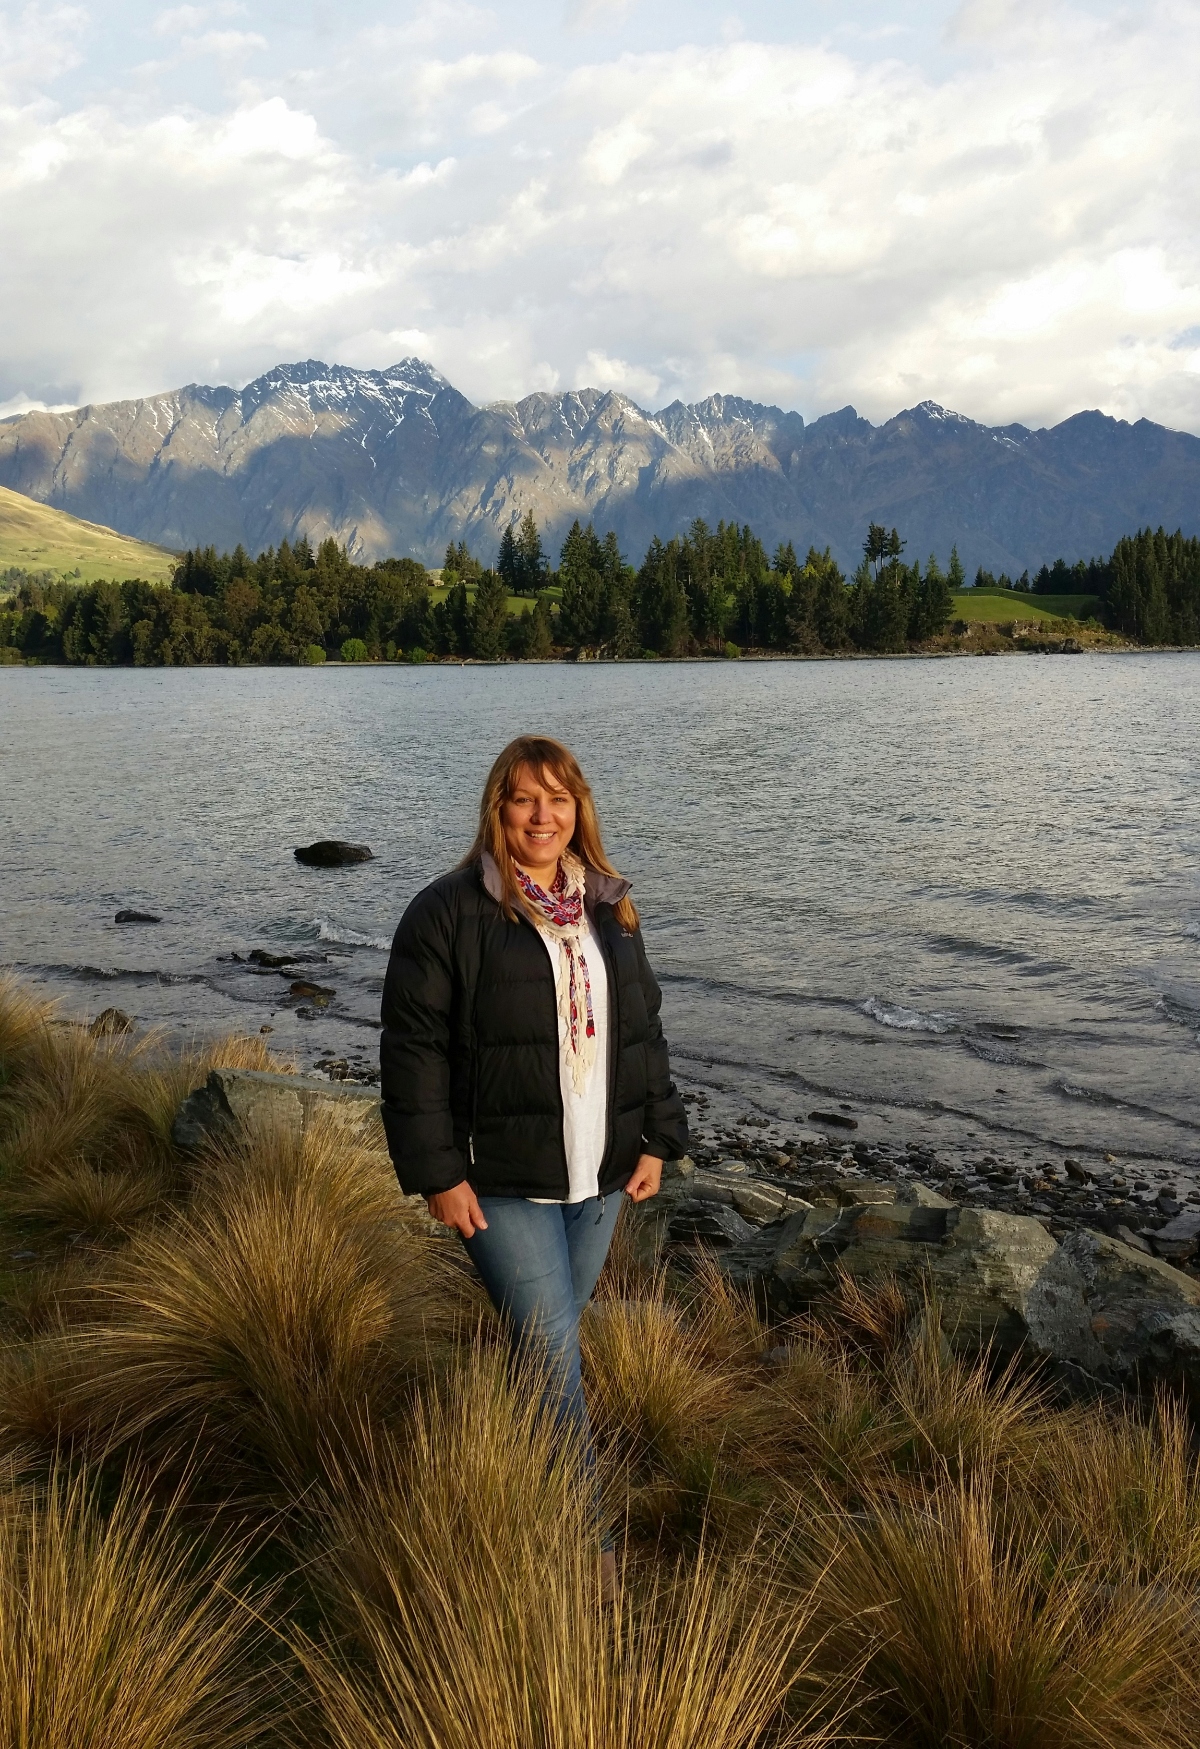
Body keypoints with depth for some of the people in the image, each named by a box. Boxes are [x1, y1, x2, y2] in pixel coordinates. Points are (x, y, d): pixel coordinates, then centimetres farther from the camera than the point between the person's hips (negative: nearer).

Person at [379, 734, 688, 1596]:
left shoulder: (609, 909, 8)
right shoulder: (448, 912, -10)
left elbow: (644, 1029, 14)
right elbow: (413, 1050, -11)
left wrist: (657, 1140, 7)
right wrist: (438, 1174, -13)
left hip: (600, 1174, 6)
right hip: (501, 1182, -5)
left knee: (548, 1335, 17)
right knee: (554, 1353, -5)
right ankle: (584, 1532, 10)